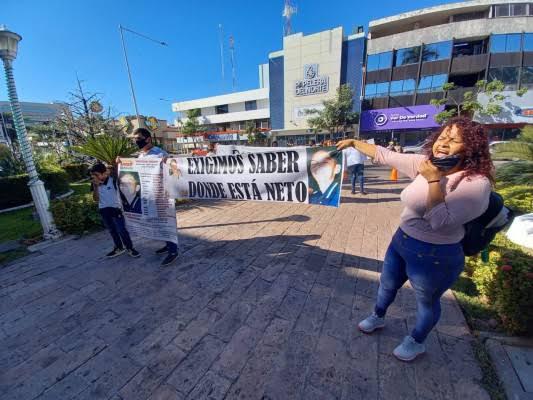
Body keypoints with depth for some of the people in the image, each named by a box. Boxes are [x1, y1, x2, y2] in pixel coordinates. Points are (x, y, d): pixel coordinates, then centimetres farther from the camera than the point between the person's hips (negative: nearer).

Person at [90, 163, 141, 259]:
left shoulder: (113, 180, -14)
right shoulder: (94, 184, -3)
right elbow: (96, 199, -6)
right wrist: (95, 186, -19)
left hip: (115, 208, -5)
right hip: (103, 210, 5)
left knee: (121, 230, -3)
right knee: (112, 230, 15)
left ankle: (130, 248, 12)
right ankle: (119, 248, 30)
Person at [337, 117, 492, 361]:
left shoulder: (476, 183, -22)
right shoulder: (426, 164, -5)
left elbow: (441, 222, -31)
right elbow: (385, 156, -1)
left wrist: (434, 181, -32)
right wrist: (353, 143, 2)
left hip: (434, 256, -6)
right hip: (401, 241, 7)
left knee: (427, 302, 21)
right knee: (387, 285, 26)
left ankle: (416, 342, 49)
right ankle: (378, 318, 54)